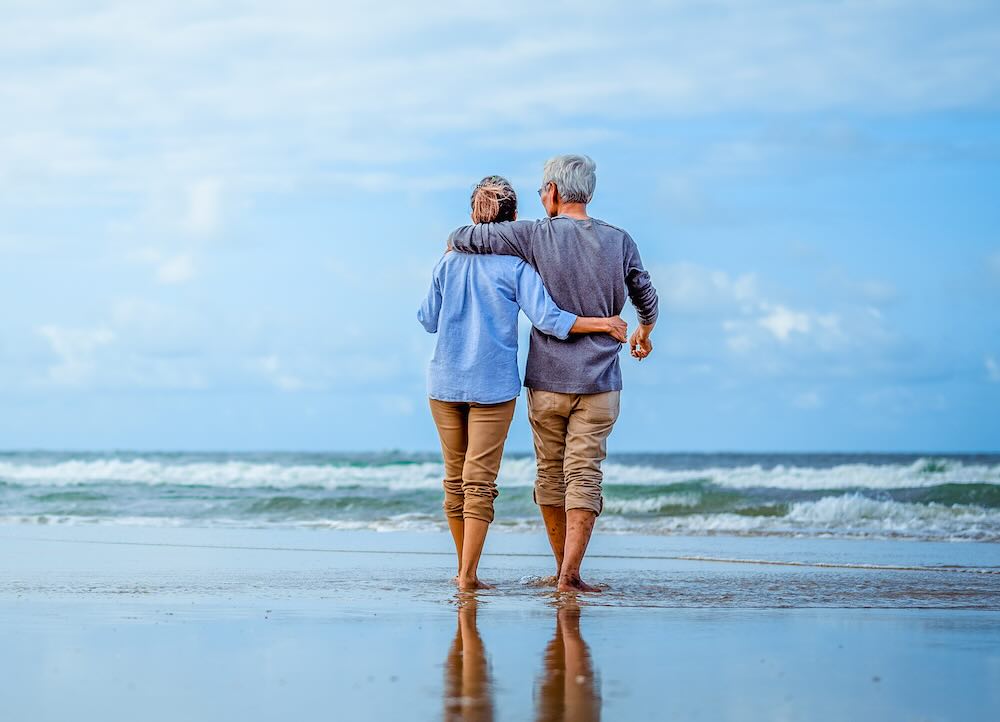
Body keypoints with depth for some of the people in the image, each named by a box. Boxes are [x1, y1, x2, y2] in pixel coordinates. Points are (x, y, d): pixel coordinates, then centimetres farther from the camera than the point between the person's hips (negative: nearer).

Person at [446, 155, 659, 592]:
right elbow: (646, 298, 16)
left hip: (546, 381, -1)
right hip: (599, 382, 1)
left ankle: (562, 568, 22)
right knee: (584, 476, 0)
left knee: (550, 474, 13)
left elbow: (461, 239, -8)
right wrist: (644, 333, 37)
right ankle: (570, 574, -9)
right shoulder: (620, 242, 1)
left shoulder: (536, 236, -7)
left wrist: (454, 246, 16)